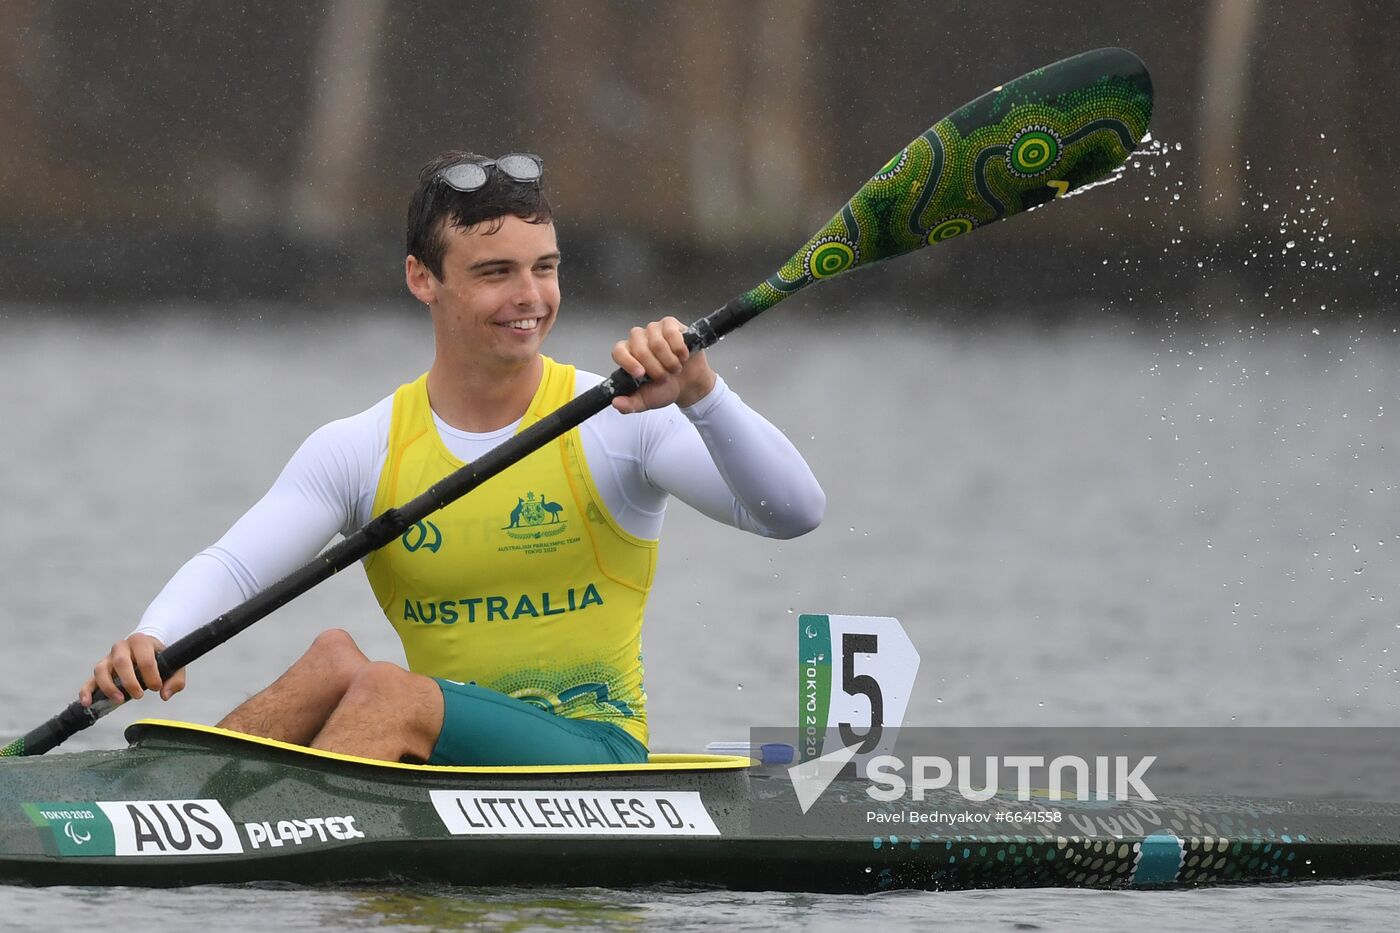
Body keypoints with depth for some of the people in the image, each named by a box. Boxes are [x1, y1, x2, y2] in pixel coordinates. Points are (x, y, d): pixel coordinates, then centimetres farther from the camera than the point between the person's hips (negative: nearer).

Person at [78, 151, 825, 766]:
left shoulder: (615, 424, -2)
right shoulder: (360, 451, 5)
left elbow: (794, 513, -13)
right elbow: (231, 567, -6)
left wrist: (700, 396, -31)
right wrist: (153, 642, -29)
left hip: (594, 762, -3)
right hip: (444, 764, 3)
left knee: (390, 693, -28)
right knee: (338, 657, -26)